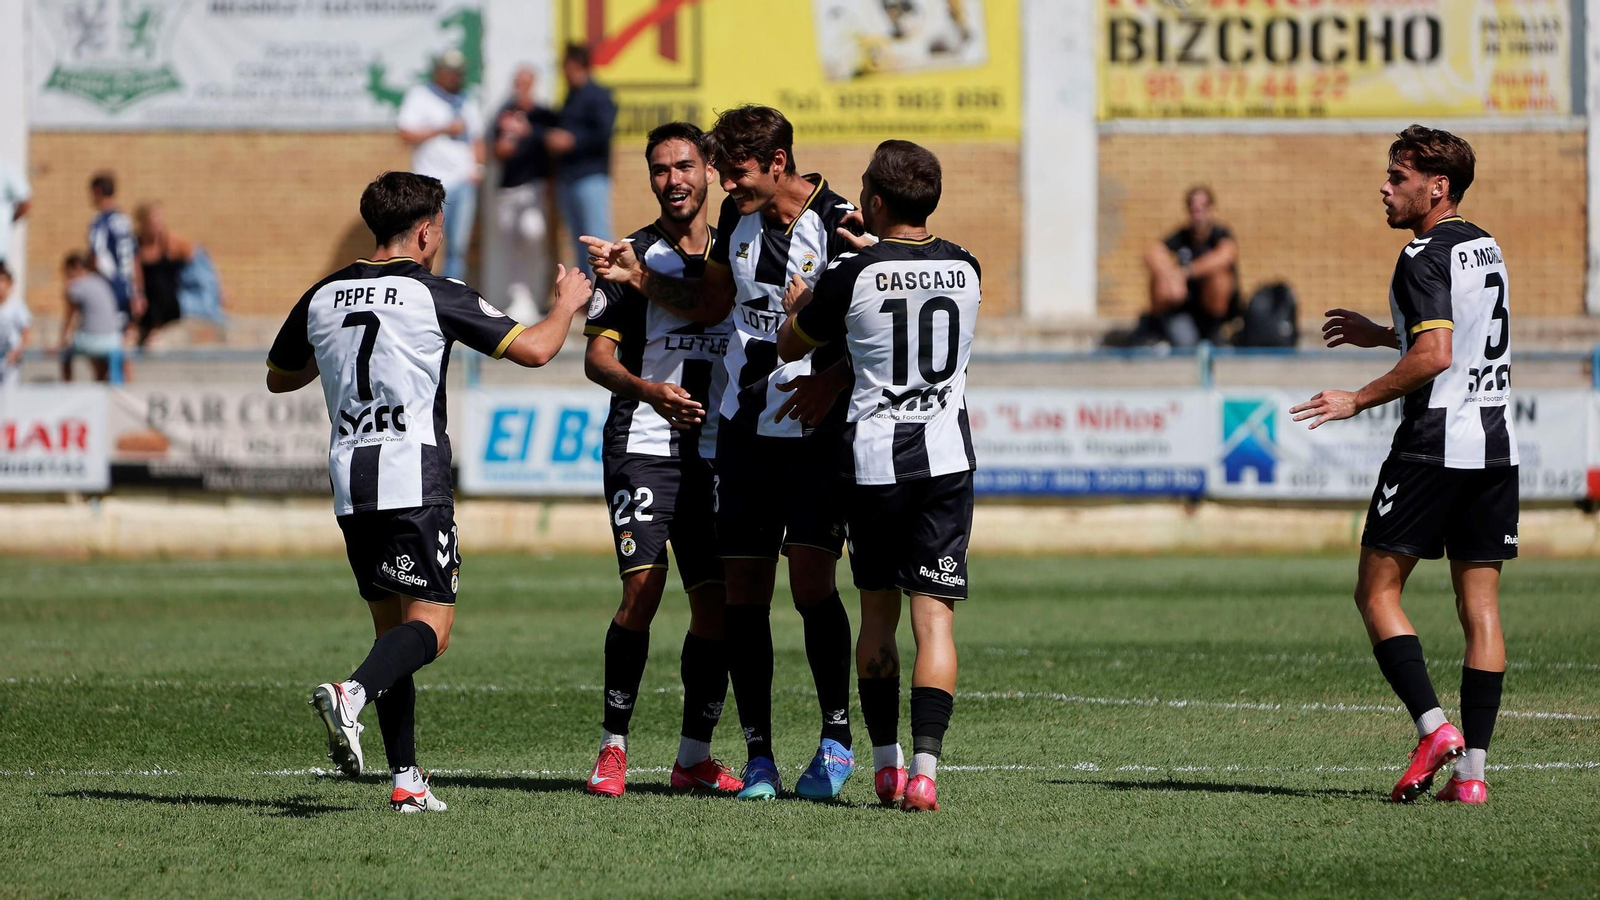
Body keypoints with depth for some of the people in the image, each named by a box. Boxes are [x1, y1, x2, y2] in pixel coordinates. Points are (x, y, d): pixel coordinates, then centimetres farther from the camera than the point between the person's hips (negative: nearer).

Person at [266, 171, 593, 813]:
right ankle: (352, 695, -33)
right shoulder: (434, 295, -5)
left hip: (349, 483, 6)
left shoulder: (323, 297, 9)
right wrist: (567, 304, 12)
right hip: (414, 482, -6)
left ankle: (406, 779, 6)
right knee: (430, 625, -5)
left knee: (392, 625, 12)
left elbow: (278, 378, 24)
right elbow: (532, 350, -7)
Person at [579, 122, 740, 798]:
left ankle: (694, 757, 11)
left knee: (717, 604, 1)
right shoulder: (635, 255, 1)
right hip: (643, 446, -4)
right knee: (642, 589, -16)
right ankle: (613, 747, -8)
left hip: (718, 455, 4)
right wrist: (649, 390, -20)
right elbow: (597, 357, -3)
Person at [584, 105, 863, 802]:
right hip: (745, 428, 6)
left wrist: (827, 384, -26)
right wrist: (638, 276, 10)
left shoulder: (839, 227, -12)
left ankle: (837, 738, 0)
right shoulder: (737, 217, 8)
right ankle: (758, 753, 6)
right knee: (744, 590, 1)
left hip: (816, 431, -5)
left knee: (810, 580, -13)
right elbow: (711, 303, 22)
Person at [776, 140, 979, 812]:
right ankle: (925, 768, -15)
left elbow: (790, 346, 8)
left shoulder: (852, 275, -9)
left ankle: (885, 762, 16)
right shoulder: (964, 270, 2)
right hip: (946, 457, 1)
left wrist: (798, 305, 28)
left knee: (878, 614, 14)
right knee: (934, 616, -3)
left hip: (873, 459, -1)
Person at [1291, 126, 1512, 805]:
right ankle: (1472, 769, 1)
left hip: (1432, 445, -8)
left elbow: (1434, 356, -21)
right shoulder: (1486, 249, 16)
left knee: (1377, 590, 1)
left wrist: (1357, 401, -13)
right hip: (1495, 443, 8)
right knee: (1480, 606, 5)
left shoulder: (1425, 257, -11)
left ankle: (1433, 725, -16)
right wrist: (1383, 335, 30)